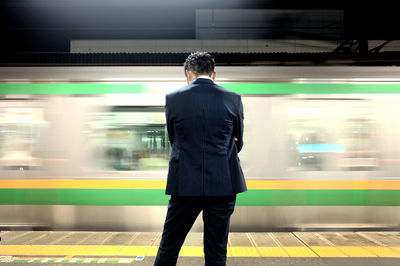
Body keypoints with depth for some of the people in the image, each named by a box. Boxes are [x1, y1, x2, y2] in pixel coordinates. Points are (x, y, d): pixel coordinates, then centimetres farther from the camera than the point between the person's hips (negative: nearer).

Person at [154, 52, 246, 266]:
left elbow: (173, 140, 9)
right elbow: (238, 143, 9)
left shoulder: (173, 98, -1)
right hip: (223, 184, 1)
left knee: (168, 248, 13)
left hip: (186, 184, 0)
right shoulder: (233, 99, 0)